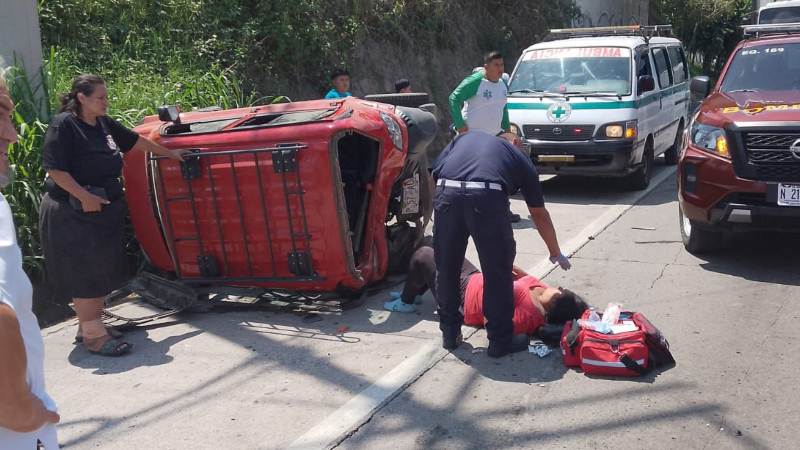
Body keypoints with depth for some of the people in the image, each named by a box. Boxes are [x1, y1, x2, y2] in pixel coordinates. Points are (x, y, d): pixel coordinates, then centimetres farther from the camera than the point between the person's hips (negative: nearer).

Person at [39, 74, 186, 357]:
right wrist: (84, 197, -22)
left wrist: (169, 154, 29)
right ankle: (93, 335, 2)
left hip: (107, 207, 8)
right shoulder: (64, 125, -13)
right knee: (84, 272, -4)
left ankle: (88, 327, 25)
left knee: (104, 269, 12)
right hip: (74, 212, -8)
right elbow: (54, 169, -18)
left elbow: (136, 141, 21)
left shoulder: (104, 124, 8)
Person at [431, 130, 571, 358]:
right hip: (487, 195, -2)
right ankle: (501, 340, 23)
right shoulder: (520, 159, 29)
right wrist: (556, 253, 48)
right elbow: (539, 214, 36)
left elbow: (435, 172, 21)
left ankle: (449, 333, 31)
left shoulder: (465, 137, 35)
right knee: (498, 273, 13)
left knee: (446, 269, 18)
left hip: (446, 192, 3)